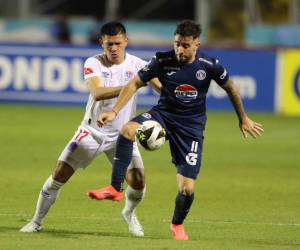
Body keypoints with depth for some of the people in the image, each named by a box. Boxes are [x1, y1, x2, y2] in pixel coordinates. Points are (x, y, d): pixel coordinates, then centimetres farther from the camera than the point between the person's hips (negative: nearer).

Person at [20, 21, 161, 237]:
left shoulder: (136, 65, -8)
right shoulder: (93, 64, -13)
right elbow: (97, 93, -30)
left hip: (122, 134, 1)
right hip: (92, 131, -1)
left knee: (138, 180, -12)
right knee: (60, 174, -5)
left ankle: (129, 214, 22)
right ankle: (37, 221, 11)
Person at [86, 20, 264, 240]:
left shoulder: (209, 65, -13)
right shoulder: (163, 61, -13)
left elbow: (230, 88, 4)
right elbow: (135, 84, -5)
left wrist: (243, 119, 15)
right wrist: (114, 112, -15)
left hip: (192, 127, 0)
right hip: (163, 114, 0)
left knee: (188, 188, -7)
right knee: (128, 129, -33)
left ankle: (178, 224, 27)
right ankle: (115, 188, -27)